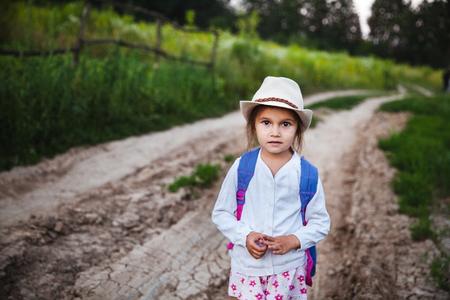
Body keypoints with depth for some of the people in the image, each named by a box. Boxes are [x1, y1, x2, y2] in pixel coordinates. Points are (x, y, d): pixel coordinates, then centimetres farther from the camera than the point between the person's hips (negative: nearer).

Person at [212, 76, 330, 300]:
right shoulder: (241, 168, -7)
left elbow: (321, 222, 0)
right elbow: (220, 214, 1)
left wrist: (293, 240, -15)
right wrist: (245, 236, -15)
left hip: (289, 269, 0)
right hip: (246, 267, 0)